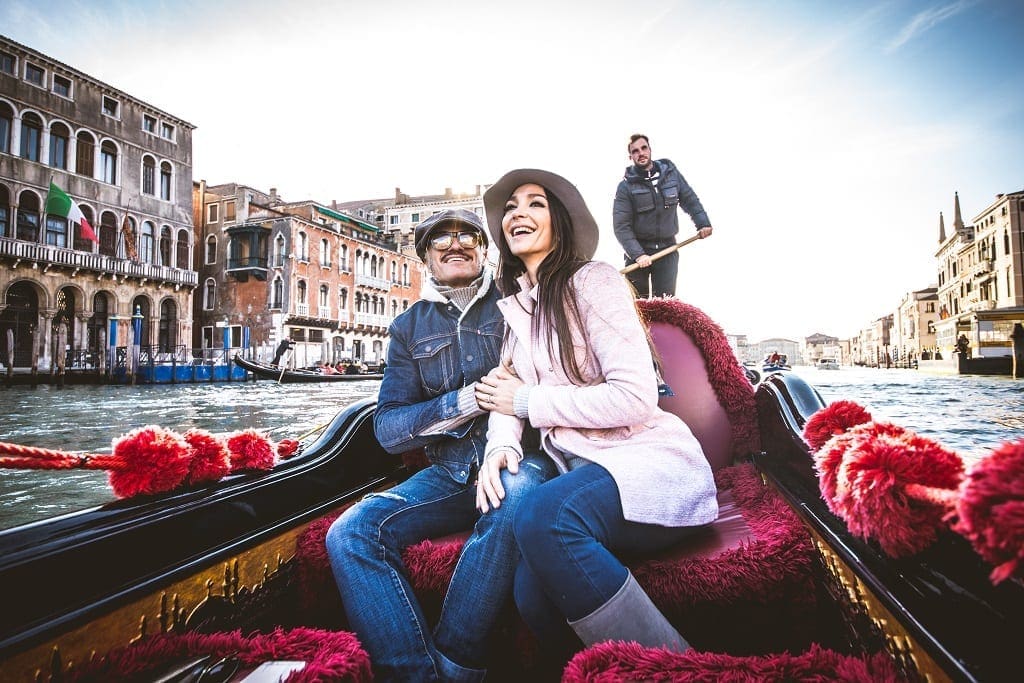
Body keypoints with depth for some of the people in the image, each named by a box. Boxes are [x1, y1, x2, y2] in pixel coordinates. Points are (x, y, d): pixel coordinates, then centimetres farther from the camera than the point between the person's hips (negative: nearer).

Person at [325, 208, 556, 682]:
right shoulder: (409, 327, 13)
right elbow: (388, 429, 5)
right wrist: (465, 402, -12)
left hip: (519, 459, -3)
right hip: (448, 473, 3)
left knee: (513, 498, -36)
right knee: (350, 533, -18)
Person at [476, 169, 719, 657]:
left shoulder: (592, 280, -5)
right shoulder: (515, 307, 16)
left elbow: (636, 398, -15)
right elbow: (507, 393, 10)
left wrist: (528, 400, -9)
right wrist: (500, 445, -13)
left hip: (649, 459, -4)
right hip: (582, 471, 5)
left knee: (542, 516, -34)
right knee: (533, 595, -25)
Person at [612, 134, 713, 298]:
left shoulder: (670, 171, 2)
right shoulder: (626, 186, -8)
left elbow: (689, 199, 14)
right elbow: (621, 226, -13)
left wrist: (703, 223, 5)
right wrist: (637, 254, -22)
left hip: (667, 249, 2)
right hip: (639, 249, -2)